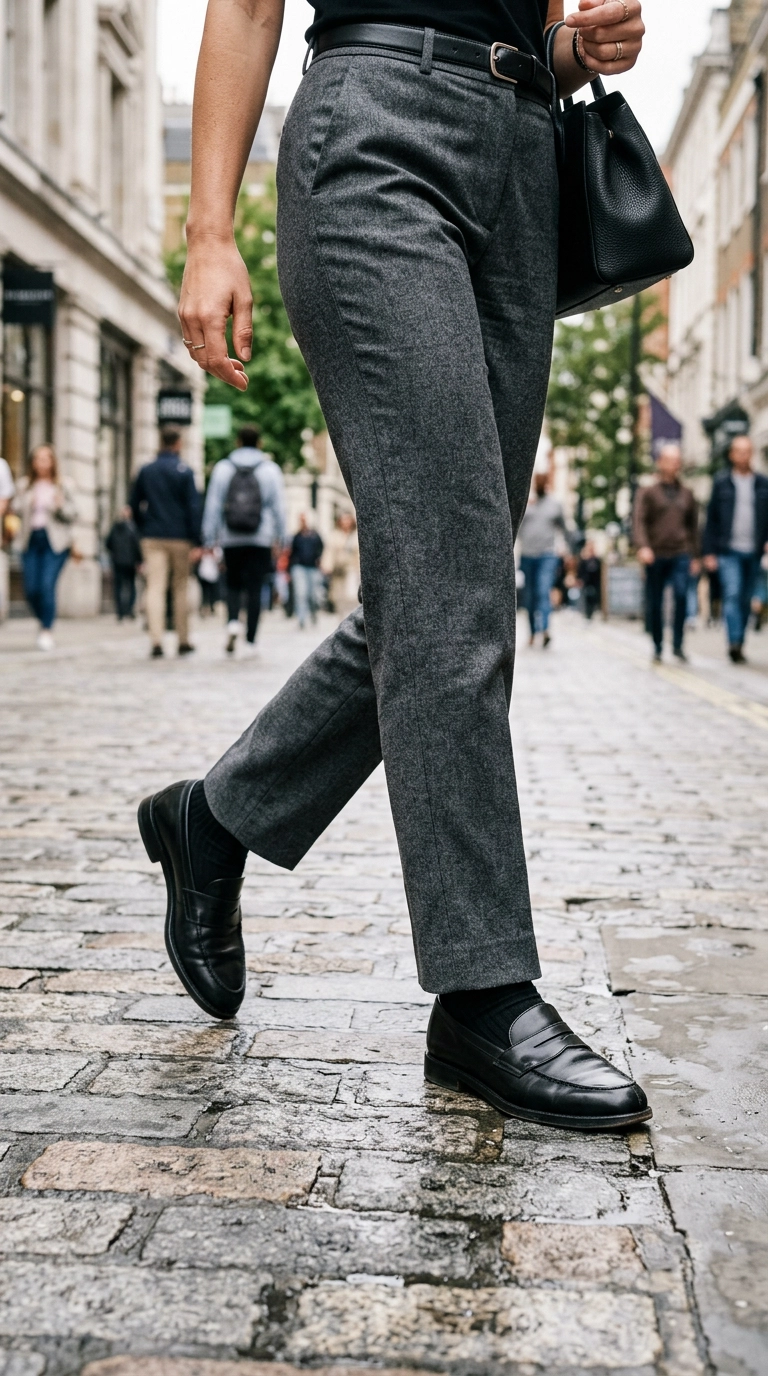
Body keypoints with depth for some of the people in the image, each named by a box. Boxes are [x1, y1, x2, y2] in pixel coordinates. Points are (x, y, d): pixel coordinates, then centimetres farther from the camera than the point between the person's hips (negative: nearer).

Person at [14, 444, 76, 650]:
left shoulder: (63, 485, 3)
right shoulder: (25, 485, 10)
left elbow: (73, 515, 3)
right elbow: (16, 508, 11)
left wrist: (61, 507, -16)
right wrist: (27, 504, -9)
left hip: (55, 542, -3)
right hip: (31, 540, 3)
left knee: (47, 585, -14)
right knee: (30, 589, -1)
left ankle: (47, 630, -2)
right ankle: (45, 620, 27)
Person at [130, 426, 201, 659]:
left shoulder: (146, 471, 6)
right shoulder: (184, 471, -4)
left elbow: (134, 505, 10)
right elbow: (193, 507, -7)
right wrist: (196, 541, -6)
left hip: (152, 538, 2)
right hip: (180, 538, -2)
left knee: (155, 588, -2)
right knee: (181, 588, 9)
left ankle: (156, 641, -13)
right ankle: (183, 641, 14)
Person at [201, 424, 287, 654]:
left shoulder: (223, 468, 5)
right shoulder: (270, 469, 3)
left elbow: (212, 505, 3)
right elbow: (279, 506, 3)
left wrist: (209, 538, 6)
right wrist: (280, 536, 10)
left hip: (231, 539, 1)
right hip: (260, 540, -1)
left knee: (233, 584, 14)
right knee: (254, 589, 2)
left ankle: (233, 621, -12)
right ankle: (250, 639, 1)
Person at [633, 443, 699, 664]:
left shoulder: (686, 494, 17)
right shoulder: (647, 492, 6)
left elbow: (693, 525, 22)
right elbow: (639, 521, -5)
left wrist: (694, 556, 19)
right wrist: (643, 546, -21)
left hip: (680, 554, 1)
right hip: (655, 556, -1)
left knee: (681, 594, -21)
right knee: (654, 605, 2)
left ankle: (677, 644, -12)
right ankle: (657, 648, 16)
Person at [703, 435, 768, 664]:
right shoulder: (721, 483, 5)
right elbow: (711, 519, 5)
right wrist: (710, 552, 0)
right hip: (729, 551, -2)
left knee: (746, 600, 7)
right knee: (732, 594, -15)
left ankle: (739, 644, 15)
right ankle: (734, 643, -21)